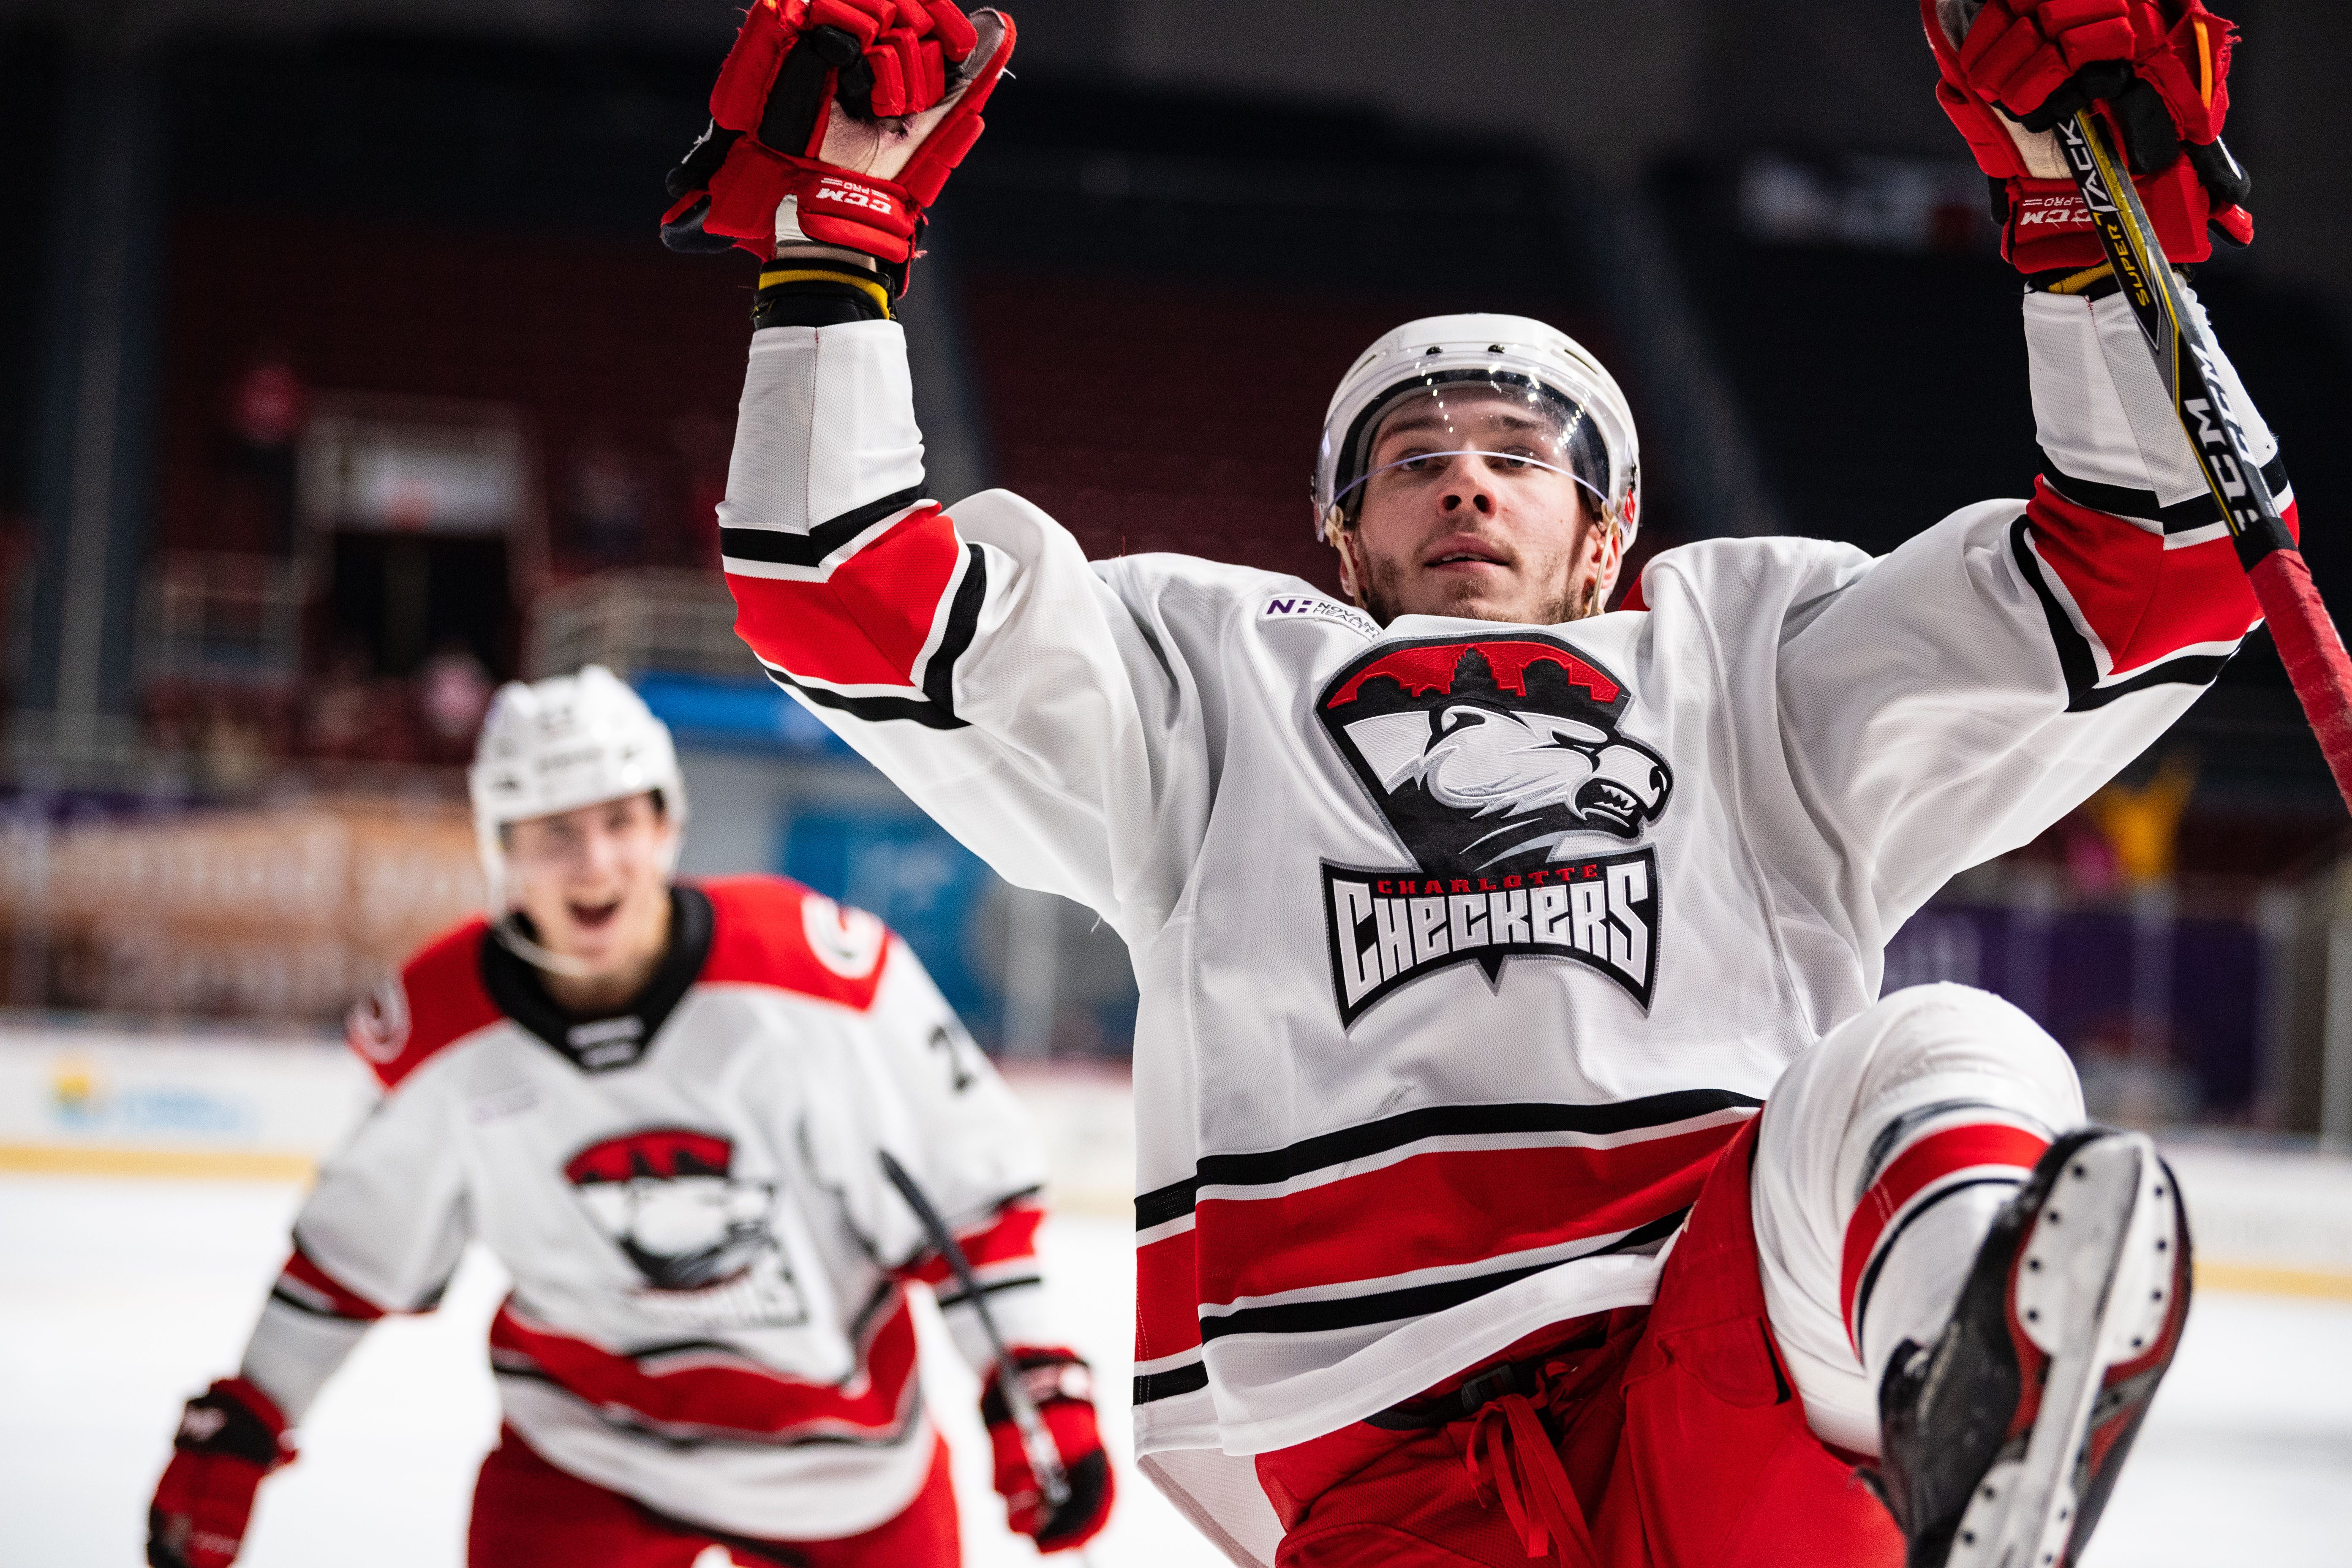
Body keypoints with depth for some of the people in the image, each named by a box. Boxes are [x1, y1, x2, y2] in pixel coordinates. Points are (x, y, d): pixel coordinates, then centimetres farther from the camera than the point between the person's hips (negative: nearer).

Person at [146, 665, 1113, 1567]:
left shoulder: (823, 968, -21)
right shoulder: (445, 1033, -14)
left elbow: (970, 1185, -11)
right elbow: (356, 1245, 3)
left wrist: (1036, 1387, -13)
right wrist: (232, 1431, 7)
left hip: (846, 1445, 0)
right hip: (591, 1438, 0)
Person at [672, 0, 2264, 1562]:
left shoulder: (1750, 665, 29)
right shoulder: (1207, 680, 29)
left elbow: (2144, 581, 23)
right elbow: (848, 597, 21)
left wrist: (2085, 214, 13)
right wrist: (837, 217, 17)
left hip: (1743, 1387, 0)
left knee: (1950, 1062, -30)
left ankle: (1985, 1399, -62)